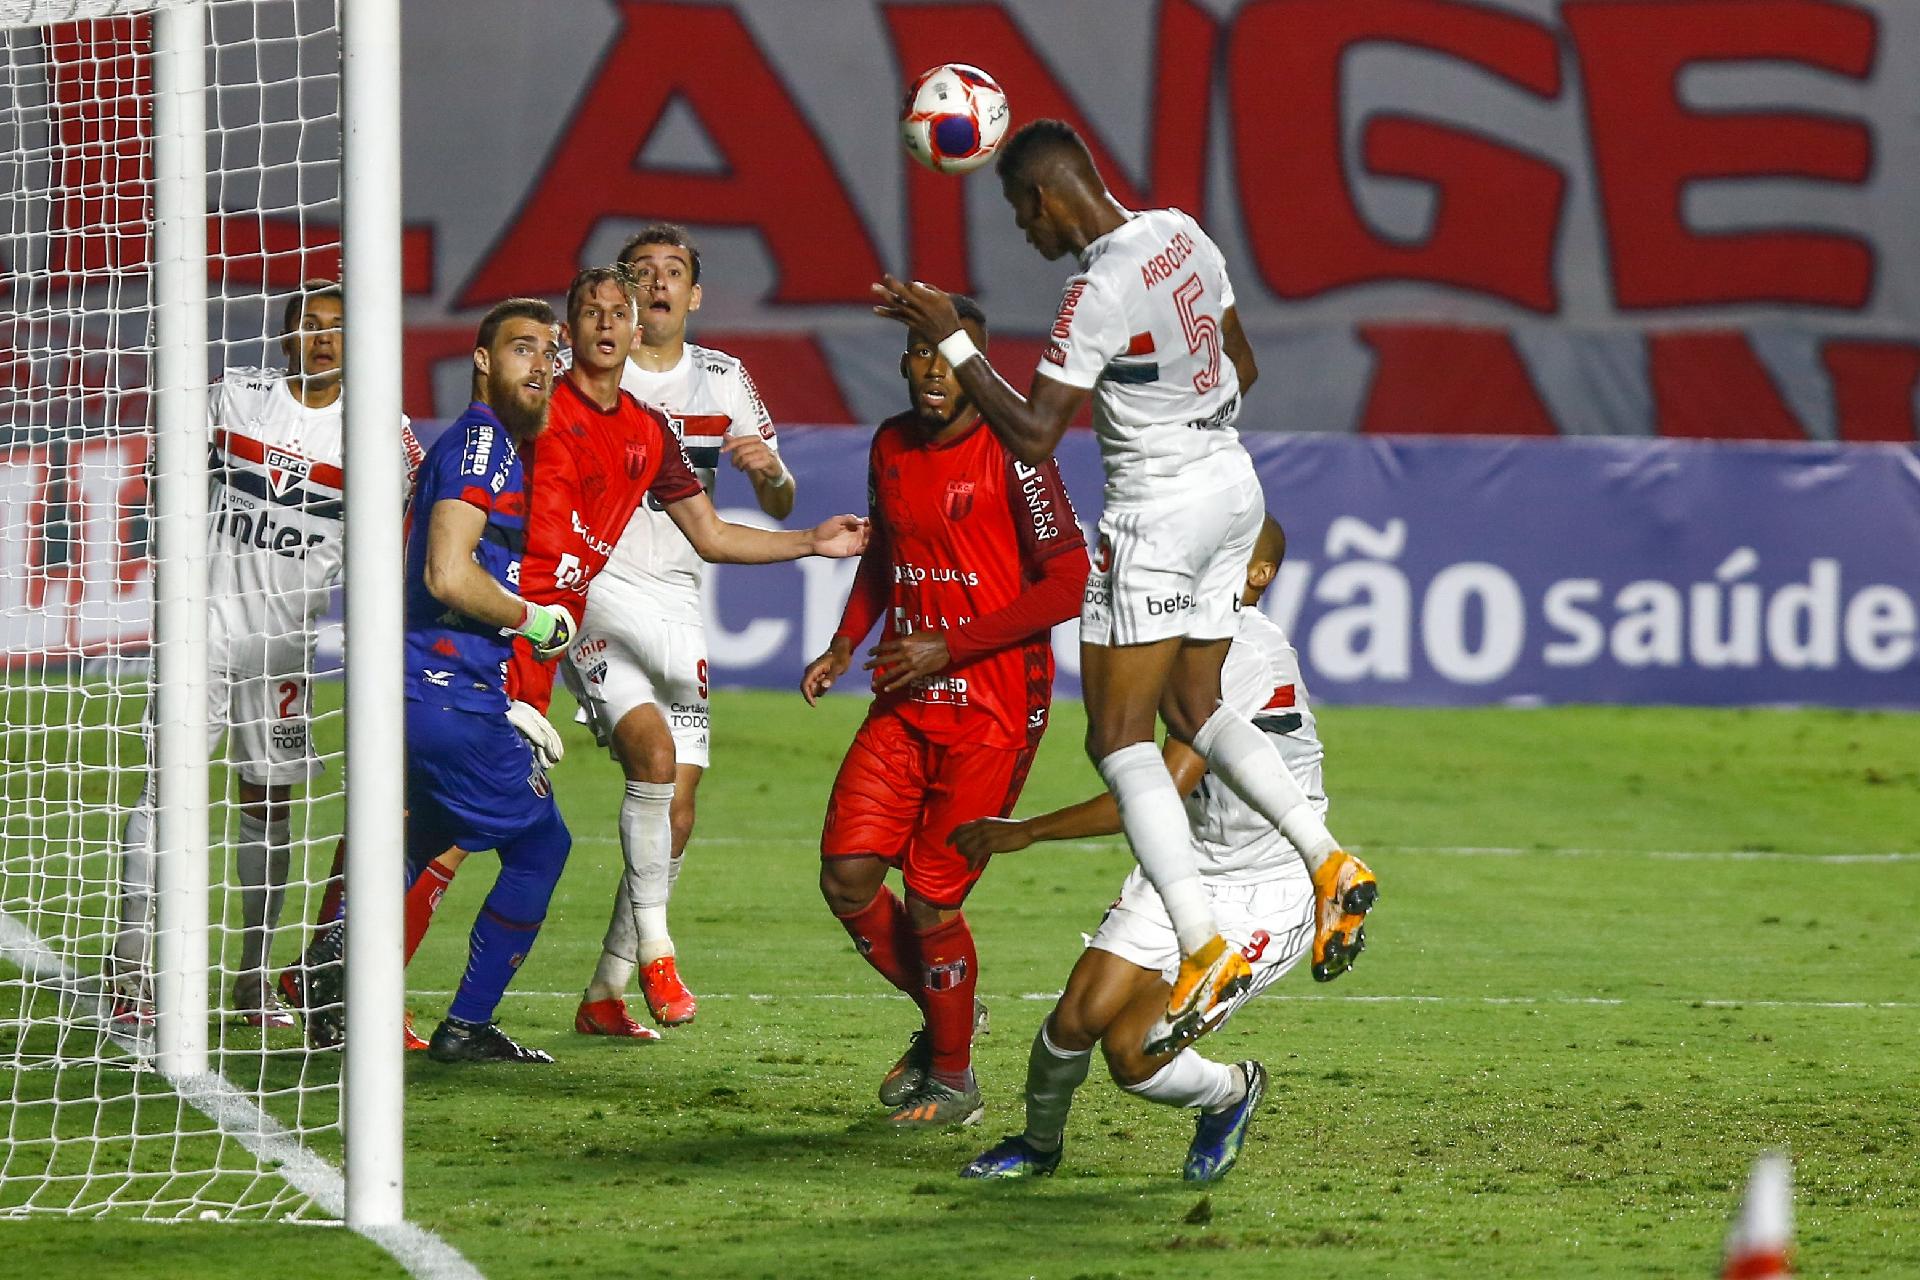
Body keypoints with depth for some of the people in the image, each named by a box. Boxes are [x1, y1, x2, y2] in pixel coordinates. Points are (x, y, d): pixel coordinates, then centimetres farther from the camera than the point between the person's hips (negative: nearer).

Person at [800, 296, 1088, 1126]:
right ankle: (942, 1013, 25)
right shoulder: (891, 447, 9)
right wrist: (845, 644, 11)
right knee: (847, 877, -2)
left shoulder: (1009, 456, -12)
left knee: (932, 901, -6)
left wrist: (949, 648, -16)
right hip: (903, 705, 6)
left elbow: (1067, 585, -14)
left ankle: (953, 1081, 15)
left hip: (991, 708, -6)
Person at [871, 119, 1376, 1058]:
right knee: (1194, 708, 19)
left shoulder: (1098, 294, -22)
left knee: (1120, 739, -6)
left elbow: (1032, 436, -21)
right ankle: (1329, 863, 6)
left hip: (1159, 513, -9)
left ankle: (1205, 946, -17)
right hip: (1232, 483, 9)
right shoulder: (1182, 235, 4)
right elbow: (1241, 369, 17)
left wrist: (951, 341, -15)